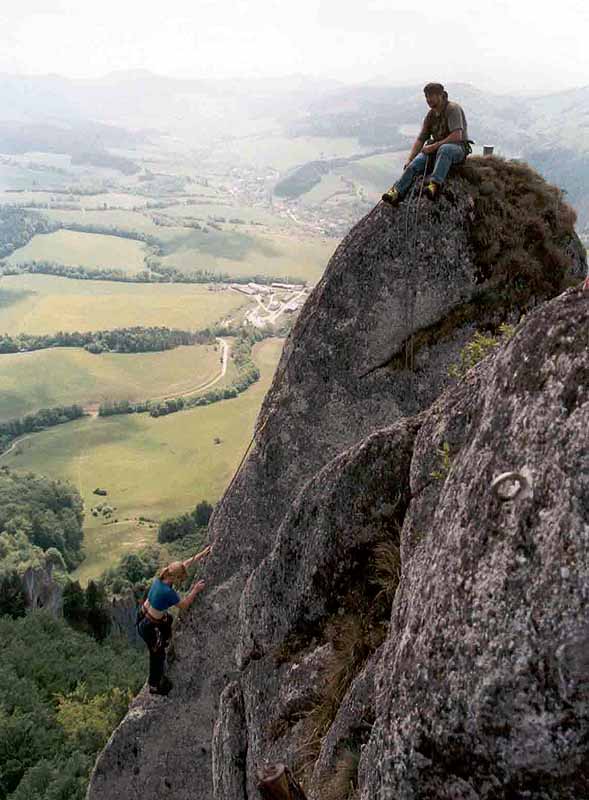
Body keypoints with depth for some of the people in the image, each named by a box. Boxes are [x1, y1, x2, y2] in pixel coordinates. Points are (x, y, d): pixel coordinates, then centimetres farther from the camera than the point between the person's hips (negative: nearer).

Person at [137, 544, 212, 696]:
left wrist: (202, 554, 5)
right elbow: (184, 605, -15)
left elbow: (186, 564, 1)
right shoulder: (168, 592, -34)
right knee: (158, 655, 14)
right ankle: (154, 686, 38)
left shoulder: (162, 576, -12)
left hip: (144, 614, 9)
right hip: (149, 627, -9)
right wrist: (195, 590, -5)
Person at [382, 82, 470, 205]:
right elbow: (420, 140, 11)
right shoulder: (430, 115, 11)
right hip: (437, 149, 6)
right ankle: (397, 191, -35)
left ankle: (435, 185, -57)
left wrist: (434, 146, -22)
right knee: (416, 163, -21)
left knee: (444, 149, -42)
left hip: (458, 148, -6)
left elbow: (457, 136, -21)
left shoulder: (452, 109, -11)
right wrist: (409, 160, -2)